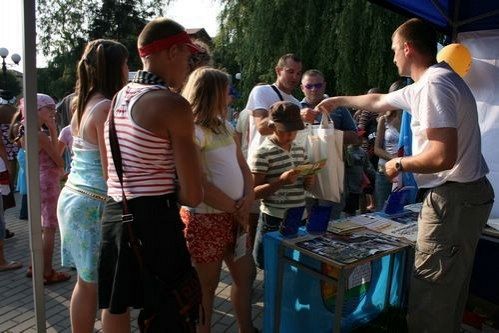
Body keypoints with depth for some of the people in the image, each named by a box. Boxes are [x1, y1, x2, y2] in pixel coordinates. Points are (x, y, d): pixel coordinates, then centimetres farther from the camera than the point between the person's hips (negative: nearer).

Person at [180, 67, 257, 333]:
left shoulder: (225, 126, 11)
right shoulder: (193, 131, -15)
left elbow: (243, 166, 15)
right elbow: (199, 185, -21)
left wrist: (249, 197, -3)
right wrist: (235, 210, -11)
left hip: (235, 215, 8)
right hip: (205, 218, -8)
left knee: (246, 274, 17)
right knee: (207, 285, 8)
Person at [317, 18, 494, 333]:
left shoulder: (435, 84, -18)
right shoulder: (428, 83, 14)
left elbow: (443, 156, -27)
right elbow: (379, 101, 28)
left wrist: (400, 164, -10)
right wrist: (340, 100, 37)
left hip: (453, 198, -10)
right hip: (469, 193, 10)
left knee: (429, 299, -2)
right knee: (451, 291, 21)